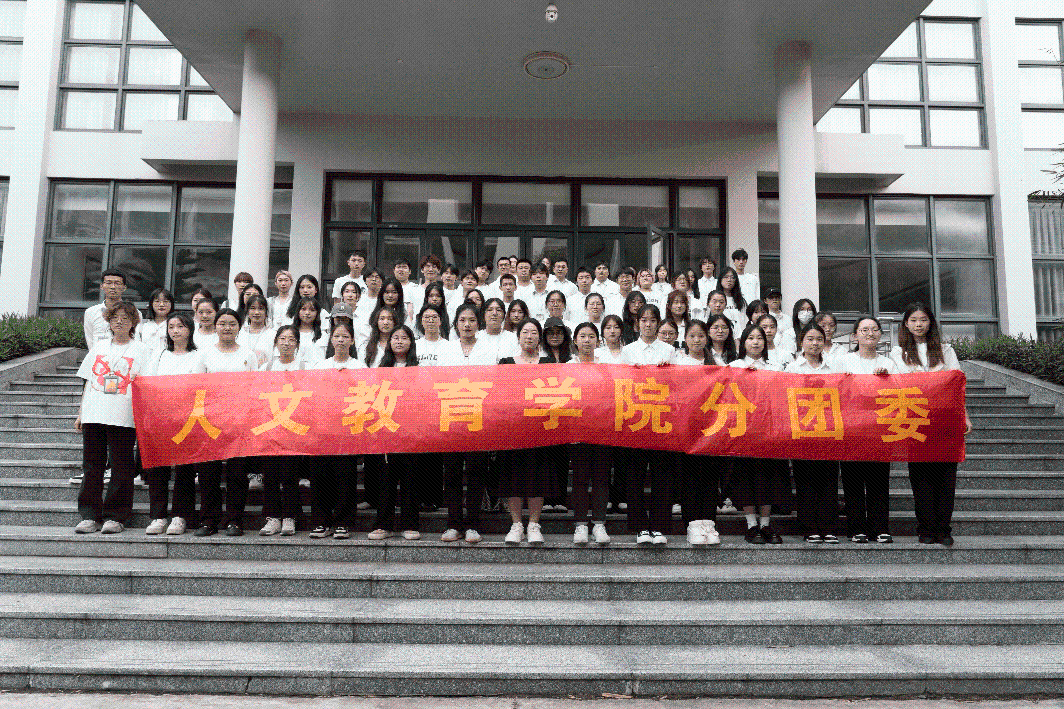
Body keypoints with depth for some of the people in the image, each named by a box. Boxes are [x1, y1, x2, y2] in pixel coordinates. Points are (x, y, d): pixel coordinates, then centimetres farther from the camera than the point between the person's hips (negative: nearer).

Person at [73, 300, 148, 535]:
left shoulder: (139, 350, 6)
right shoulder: (99, 346, 16)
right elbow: (88, 382, 18)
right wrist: (80, 413, 13)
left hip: (123, 417, -3)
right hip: (93, 415, 4)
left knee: (120, 467, -2)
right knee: (92, 465, 6)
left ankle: (115, 517, 6)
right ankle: (89, 516, 13)